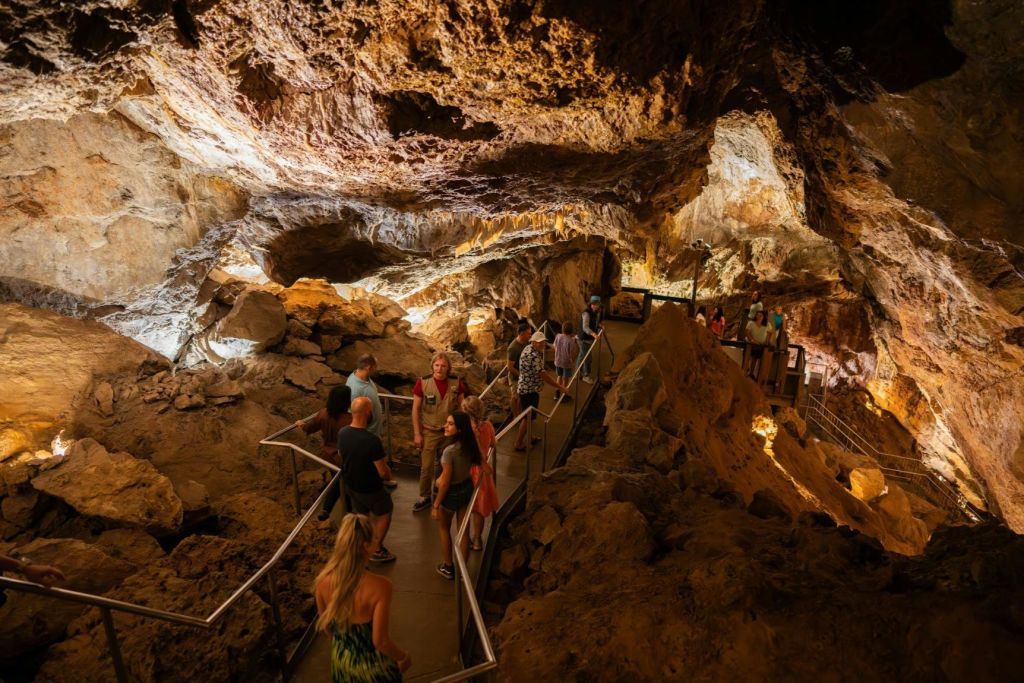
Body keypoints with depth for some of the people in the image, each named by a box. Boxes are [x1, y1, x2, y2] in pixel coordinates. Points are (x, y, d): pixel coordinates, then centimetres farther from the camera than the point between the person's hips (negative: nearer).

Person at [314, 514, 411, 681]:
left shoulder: (324, 579, -19)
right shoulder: (379, 586, -34)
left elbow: (324, 624, -2)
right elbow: (380, 641, -25)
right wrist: (403, 658, -6)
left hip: (340, 659, 4)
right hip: (371, 666, -4)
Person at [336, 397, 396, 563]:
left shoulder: (342, 433, -13)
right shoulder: (372, 440, -35)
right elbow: (383, 473, -27)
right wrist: (389, 472, -5)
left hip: (350, 485, 6)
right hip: (370, 488, -6)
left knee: (361, 515, 27)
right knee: (385, 512, 20)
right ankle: (376, 550, 28)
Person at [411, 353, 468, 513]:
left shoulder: (456, 383, -12)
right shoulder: (422, 383, -16)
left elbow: (461, 407, 0)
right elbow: (415, 410, -8)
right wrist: (417, 434, -8)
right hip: (429, 432, -2)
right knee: (426, 467, 7)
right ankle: (424, 498, 26)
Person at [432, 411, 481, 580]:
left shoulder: (450, 450, -31)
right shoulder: (470, 444, -10)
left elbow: (445, 482, -24)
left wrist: (436, 505, -12)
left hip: (452, 492, -6)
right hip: (467, 488, 6)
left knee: (443, 528, 21)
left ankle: (448, 567, 34)